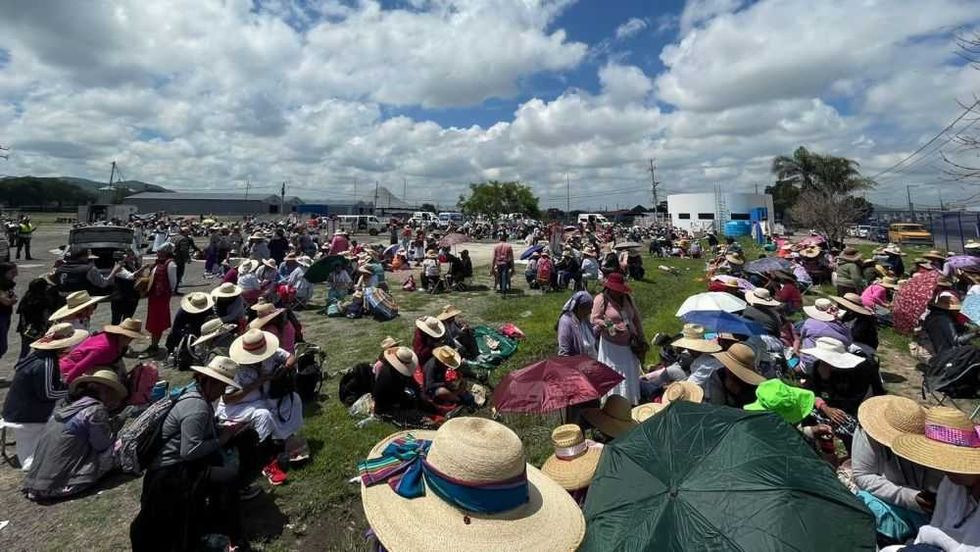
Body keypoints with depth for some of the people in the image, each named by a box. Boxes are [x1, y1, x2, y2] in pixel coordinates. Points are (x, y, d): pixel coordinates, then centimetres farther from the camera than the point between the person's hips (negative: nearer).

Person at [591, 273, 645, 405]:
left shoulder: (627, 298, 7)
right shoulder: (601, 300, -11)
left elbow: (636, 318, 14)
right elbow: (594, 319, -12)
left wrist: (640, 338, 14)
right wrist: (610, 327, -24)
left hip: (629, 344, 6)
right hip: (611, 346, -6)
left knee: (630, 374, 15)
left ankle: (630, 402, 30)